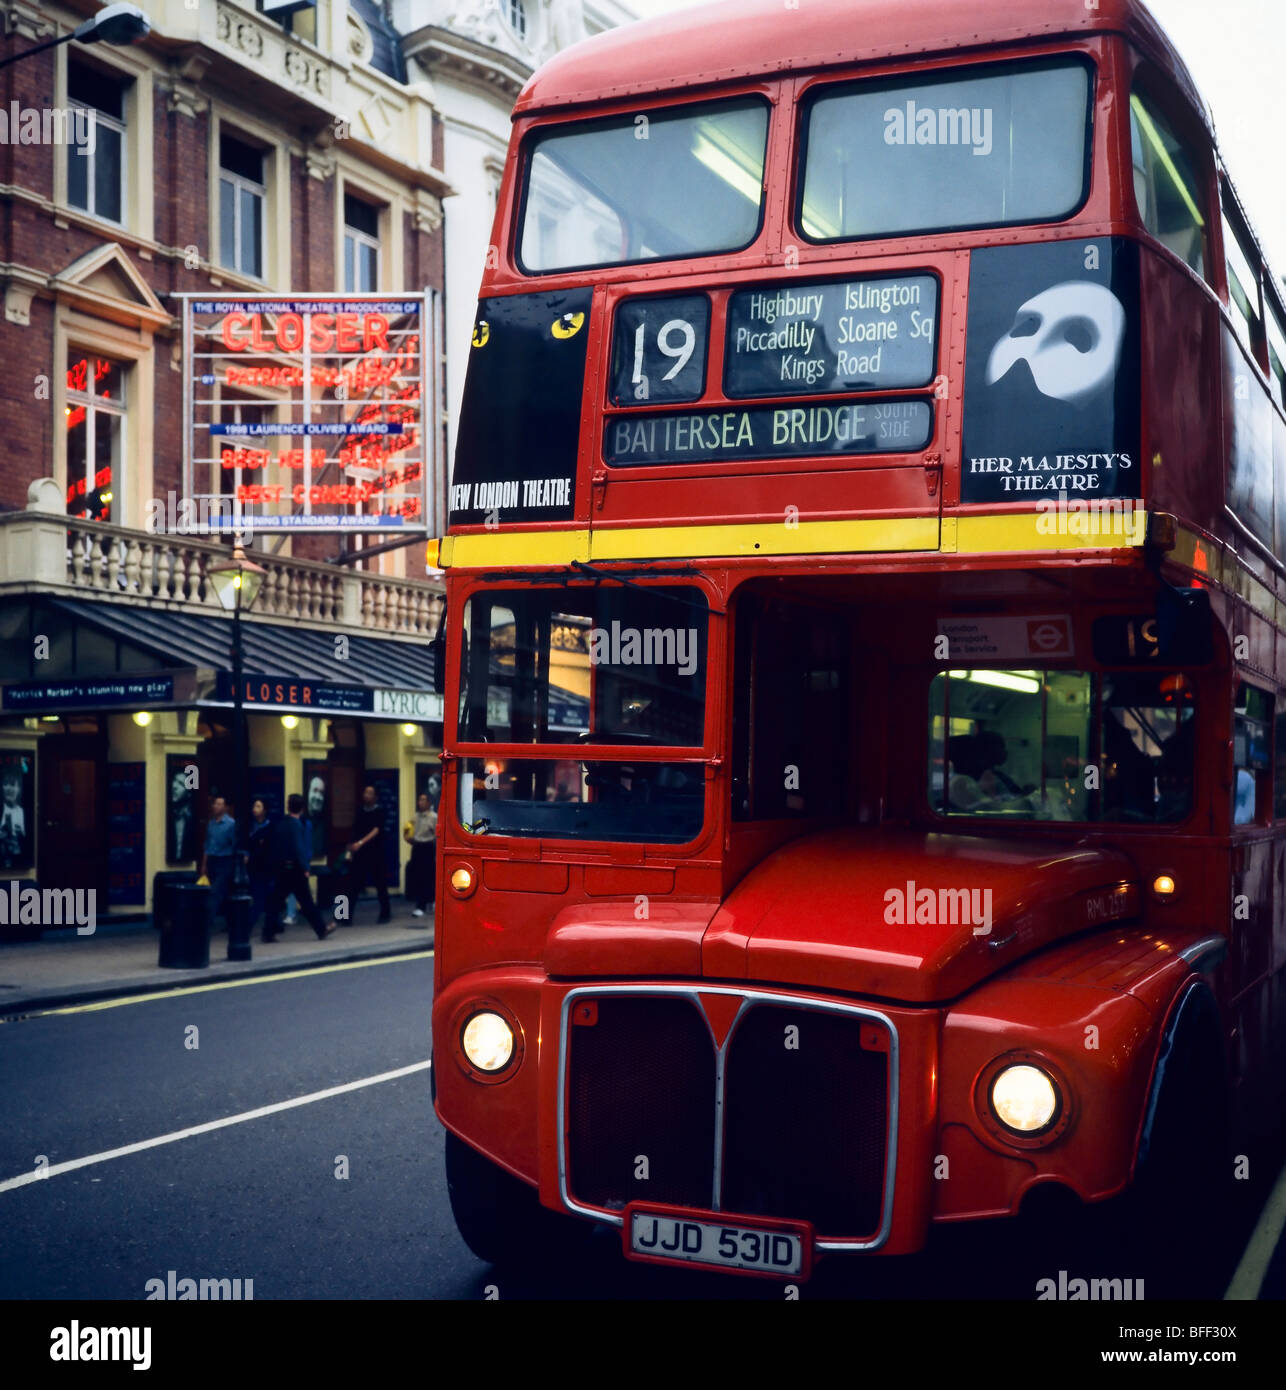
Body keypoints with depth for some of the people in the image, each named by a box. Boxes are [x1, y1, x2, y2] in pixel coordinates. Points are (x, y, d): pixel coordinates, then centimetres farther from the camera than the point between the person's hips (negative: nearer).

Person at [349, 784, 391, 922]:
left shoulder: (379, 811, -4)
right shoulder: (360, 811, 9)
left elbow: (376, 830, -16)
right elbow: (355, 829, 16)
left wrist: (361, 843, -26)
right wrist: (352, 847, 12)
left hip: (375, 852, -3)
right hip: (360, 854, 3)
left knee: (380, 883, 4)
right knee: (354, 884, -1)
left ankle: (384, 914, 15)